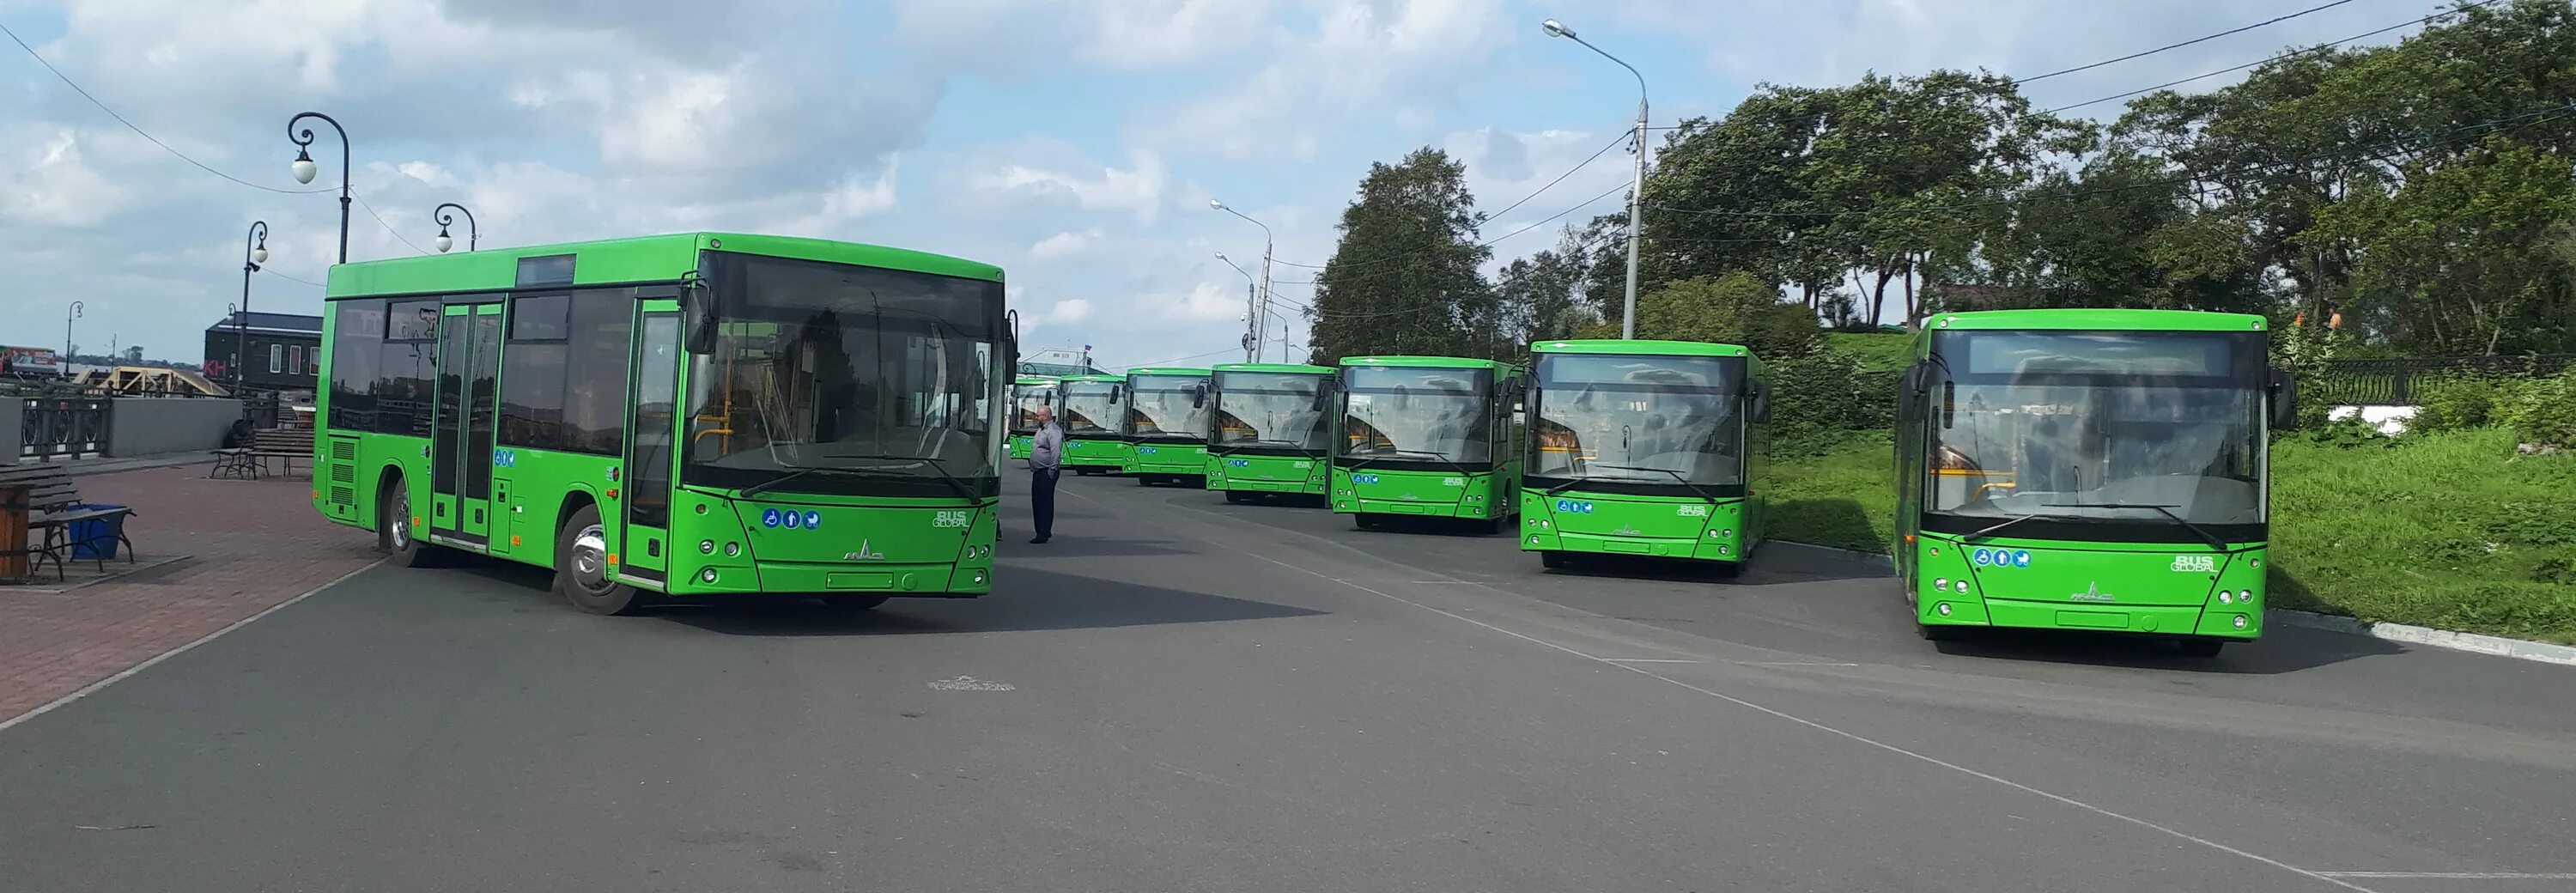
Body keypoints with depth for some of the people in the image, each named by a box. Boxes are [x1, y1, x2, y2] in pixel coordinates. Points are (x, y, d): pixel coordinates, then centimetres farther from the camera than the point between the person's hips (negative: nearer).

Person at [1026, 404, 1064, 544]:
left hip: (1046, 473, -11)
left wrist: (1052, 471, -25)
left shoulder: (1054, 431, -16)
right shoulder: (1042, 429, 17)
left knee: (1045, 502, -9)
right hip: (1038, 472, 11)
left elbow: (1056, 453, -23)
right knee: (1036, 501, 14)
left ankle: (1044, 533, -8)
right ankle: (1041, 531, 22)